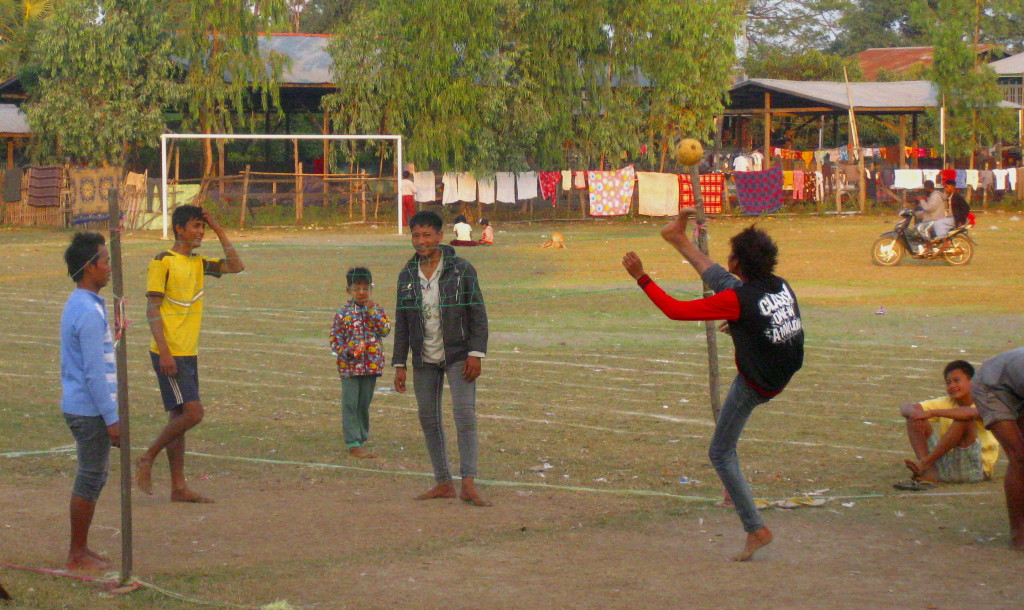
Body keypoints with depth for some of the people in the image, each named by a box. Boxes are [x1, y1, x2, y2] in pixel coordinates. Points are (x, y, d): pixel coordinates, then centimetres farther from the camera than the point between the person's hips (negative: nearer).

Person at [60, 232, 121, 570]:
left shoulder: (77, 305, 12)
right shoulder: (89, 312, -20)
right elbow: (95, 372, -21)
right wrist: (112, 419, -18)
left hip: (78, 406, 10)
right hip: (90, 410, -10)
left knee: (95, 476, 16)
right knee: (90, 479, -1)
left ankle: (80, 548, 23)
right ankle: (78, 555, 7)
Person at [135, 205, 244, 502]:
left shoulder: (198, 263, 14)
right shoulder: (163, 262, -9)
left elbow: (236, 266, 9)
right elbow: (152, 310, -13)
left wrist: (219, 231, 4)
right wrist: (164, 352, -20)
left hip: (189, 353, 8)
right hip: (169, 354, -8)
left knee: (179, 416, 8)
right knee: (193, 412, -15)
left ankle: (179, 487, 11)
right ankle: (147, 459, 0)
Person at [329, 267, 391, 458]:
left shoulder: (377, 310, 6)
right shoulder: (343, 313, -2)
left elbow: (385, 330, -8)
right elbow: (334, 339, -1)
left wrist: (373, 312, -15)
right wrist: (348, 351, -17)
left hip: (372, 366, 3)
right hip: (350, 367, -3)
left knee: (364, 405, 12)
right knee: (350, 405, -3)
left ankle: (361, 441, 22)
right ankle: (353, 444, -1)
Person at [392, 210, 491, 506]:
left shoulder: (461, 270, -5)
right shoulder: (407, 276, 5)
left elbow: (478, 313, -5)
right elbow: (401, 323, 9)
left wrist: (476, 354, -13)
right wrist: (399, 365, 5)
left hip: (458, 356, -4)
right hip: (424, 359, 4)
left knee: (465, 413, -15)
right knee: (429, 420, 5)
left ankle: (468, 485, -19)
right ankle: (443, 483, 14)